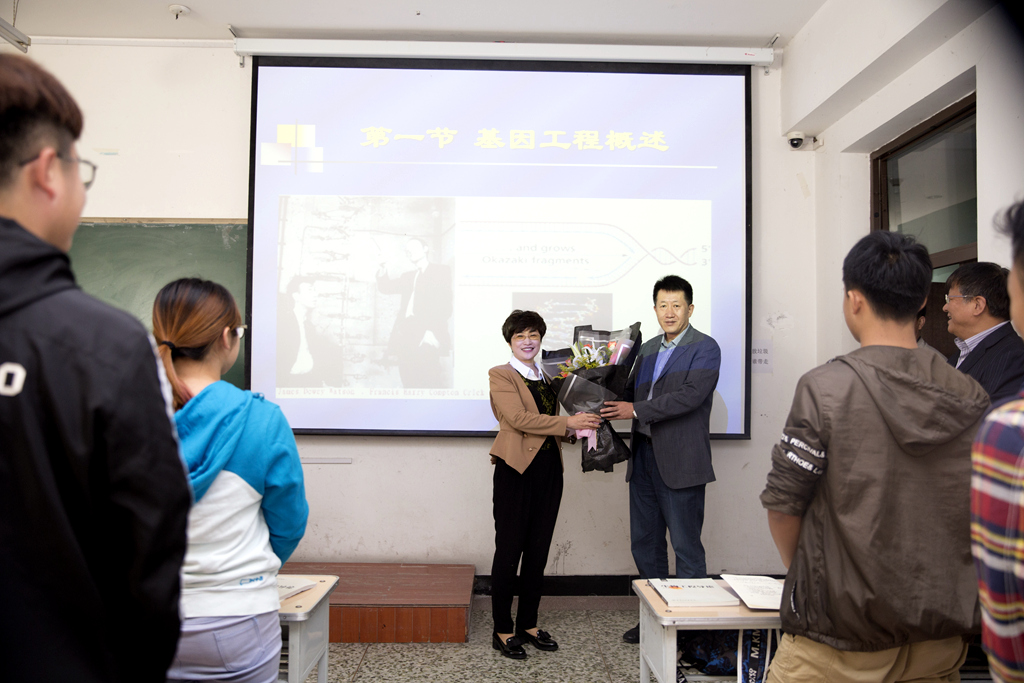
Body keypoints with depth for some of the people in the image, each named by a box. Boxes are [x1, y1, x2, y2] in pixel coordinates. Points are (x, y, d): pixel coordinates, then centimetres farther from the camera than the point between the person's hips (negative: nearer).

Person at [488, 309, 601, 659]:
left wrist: (580, 427, 0)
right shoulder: (500, 376, -3)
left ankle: (528, 624, 25)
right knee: (509, 551, 2)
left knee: (538, 551, 12)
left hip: (549, 469, 6)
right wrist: (568, 423, -18)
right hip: (516, 470, -6)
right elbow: (519, 418, -16)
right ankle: (503, 630, 15)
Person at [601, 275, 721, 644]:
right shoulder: (647, 349, 16)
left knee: (686, 547, 2)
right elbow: (631, 393, 18)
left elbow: (690, 396, -19)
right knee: (644, 544, 14)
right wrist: (610, 406, -2)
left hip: (680, 462, -7)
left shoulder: (704, 348, -6)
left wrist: (635, 410, -20)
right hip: (644, 457, 7)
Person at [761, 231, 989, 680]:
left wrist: (802, 575, 7)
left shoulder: (825, 388, -16)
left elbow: (783, 505, -12)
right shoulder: (971, 397, -2)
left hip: (843, 637, -4)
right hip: (943, 635, 5)